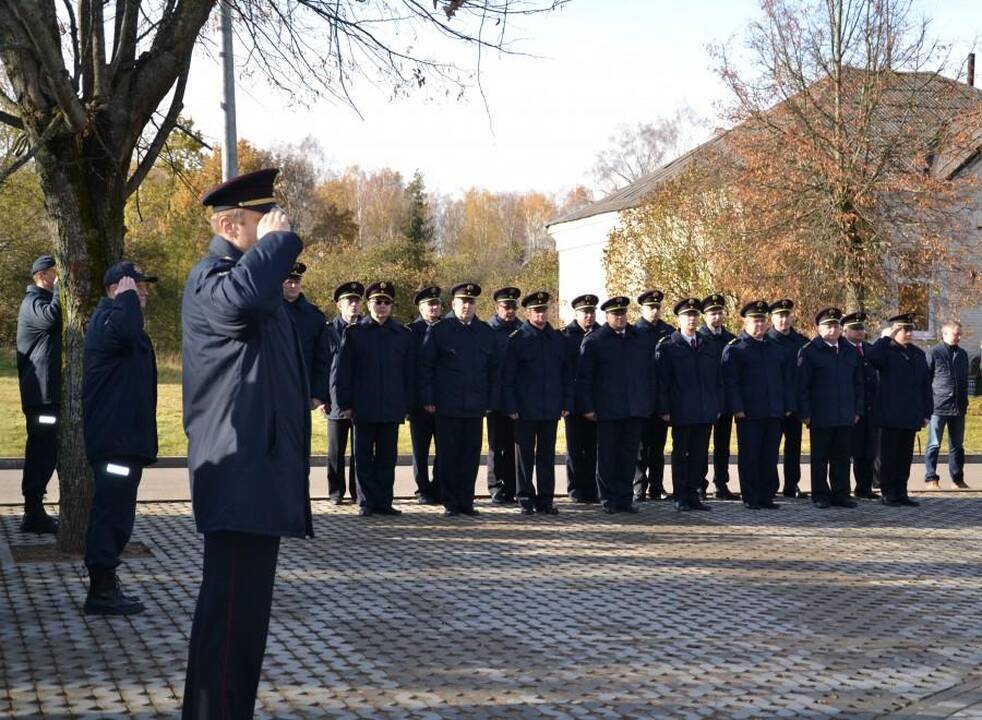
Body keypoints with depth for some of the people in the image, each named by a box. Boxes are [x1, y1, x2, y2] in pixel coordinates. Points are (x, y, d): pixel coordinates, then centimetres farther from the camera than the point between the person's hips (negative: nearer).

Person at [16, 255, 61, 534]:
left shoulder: (44, 299, 21)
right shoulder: (34, 302, -10)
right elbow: (51, 317, -32)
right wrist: (60, 289, -20)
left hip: (47, 392, 10)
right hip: (42, 392, -10)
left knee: (43, 451, 12)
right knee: (43, 451, -11)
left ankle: (35, 511, 17)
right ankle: (34, 514, -11)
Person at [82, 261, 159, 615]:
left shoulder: (112, 318, 20)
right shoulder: (108, 320, -14)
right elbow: (127, 332, -38)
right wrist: (127, 297, -25)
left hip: (122, 437, 11)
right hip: (116, 439, -11)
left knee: (112, 510, 16)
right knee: (113, 511, -9)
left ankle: (104, 585, 24)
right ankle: (102, 591, -5)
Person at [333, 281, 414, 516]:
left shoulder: (403, 335, 9)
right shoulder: (354, 332, 3)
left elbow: (410, 372, 11)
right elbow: (341, 370, 1)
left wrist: (407, 405, 5)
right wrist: (344, 403, -5)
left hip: (392, 408, 2)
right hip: (363, 408, -2)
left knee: (387, 458, 5)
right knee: (363, 458, 2)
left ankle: (384, 501, 12)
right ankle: (366, 502, 9)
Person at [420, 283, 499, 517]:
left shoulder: (487, 333, 10)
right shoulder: (438, 331, 0)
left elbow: (493, 370, 15)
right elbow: (425, 366, 0)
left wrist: (490, 401, 9)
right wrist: (428, 399, -5)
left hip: (475, 407, 3)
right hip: (447, 407, -3)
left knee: (471, 456, 5)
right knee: (447, 456, 1)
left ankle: (466, 502, 13)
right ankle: (450, 503, 9)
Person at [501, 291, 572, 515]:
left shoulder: (558, 340, 9)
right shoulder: (516, 340, -3)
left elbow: (567, 374, 12)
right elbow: (507, 377, -4)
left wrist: (567, 404, 5)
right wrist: (511, 407, -9)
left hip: (551, 410, 3)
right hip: (526, 410, -3)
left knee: (547, 456, 7)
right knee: (525, 456, 3)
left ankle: (545, 499, 13)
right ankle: (526, 499, 10)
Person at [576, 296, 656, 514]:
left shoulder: (641, 341, 14)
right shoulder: (594, 341, 2)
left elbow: (650, 374, 17)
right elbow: (584, 377, 0)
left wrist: (649, 404, 10)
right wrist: (587, 407, -5)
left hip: (636, 410, 3)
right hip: (607, 410, -3)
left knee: (629, 455, 5)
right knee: (607, 456, 2)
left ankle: (625, 499, 12)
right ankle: (609, 500, 9)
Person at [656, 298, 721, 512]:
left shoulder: (708, 347, 14)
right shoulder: (667, 346, 0)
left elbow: (718, 379, 16)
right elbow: (662, 380, -4)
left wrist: (718, 406, 8)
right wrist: (664, 409, -10)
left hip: (706, 412, 4)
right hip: (681, 412, -4)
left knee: (700, 455, 5)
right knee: (680, 454, 2)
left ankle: (693, 495, 12)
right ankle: (680, 498, 7)